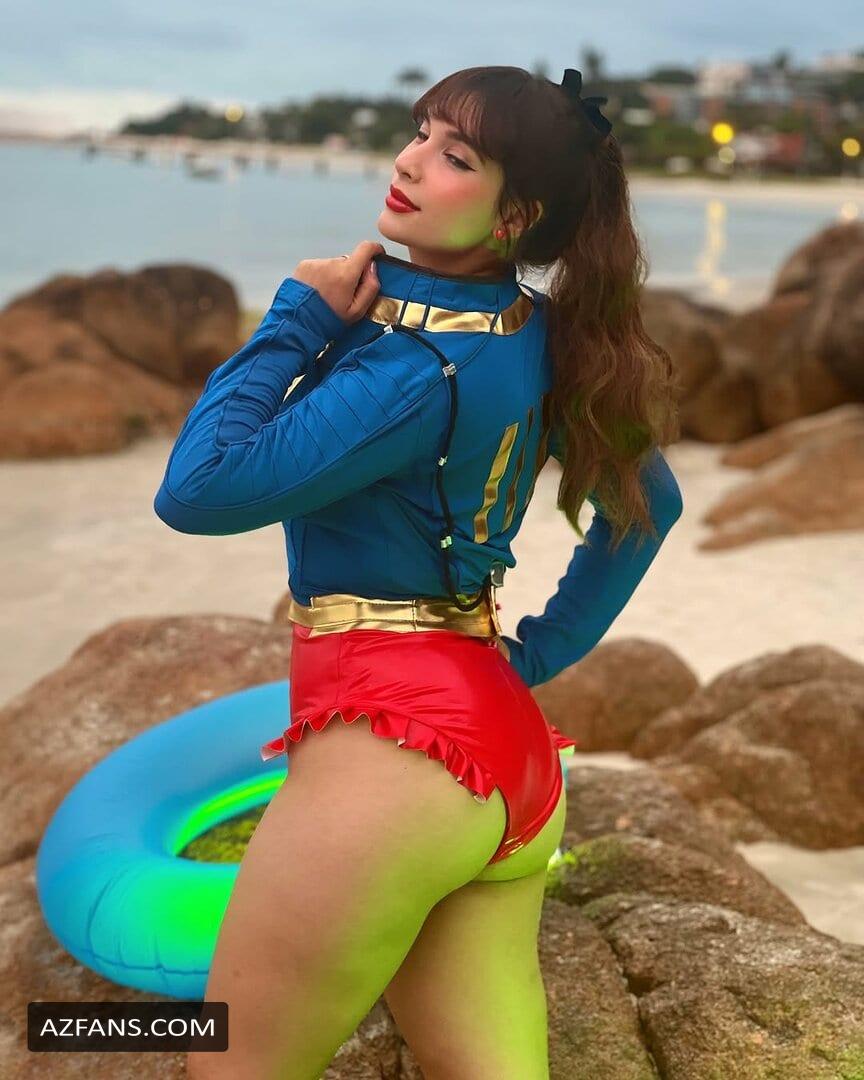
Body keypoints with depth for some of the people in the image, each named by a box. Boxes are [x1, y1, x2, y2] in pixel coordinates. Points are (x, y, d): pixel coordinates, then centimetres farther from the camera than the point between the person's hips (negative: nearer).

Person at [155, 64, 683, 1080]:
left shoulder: (420, 366, -18)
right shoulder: (539, 341, 7)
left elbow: (197, 491, -18)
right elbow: (648, 499, 20)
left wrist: (298, 320, -9)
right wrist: (542, 650, 17)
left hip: (394, 737, -9)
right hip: (505, 741, 9)